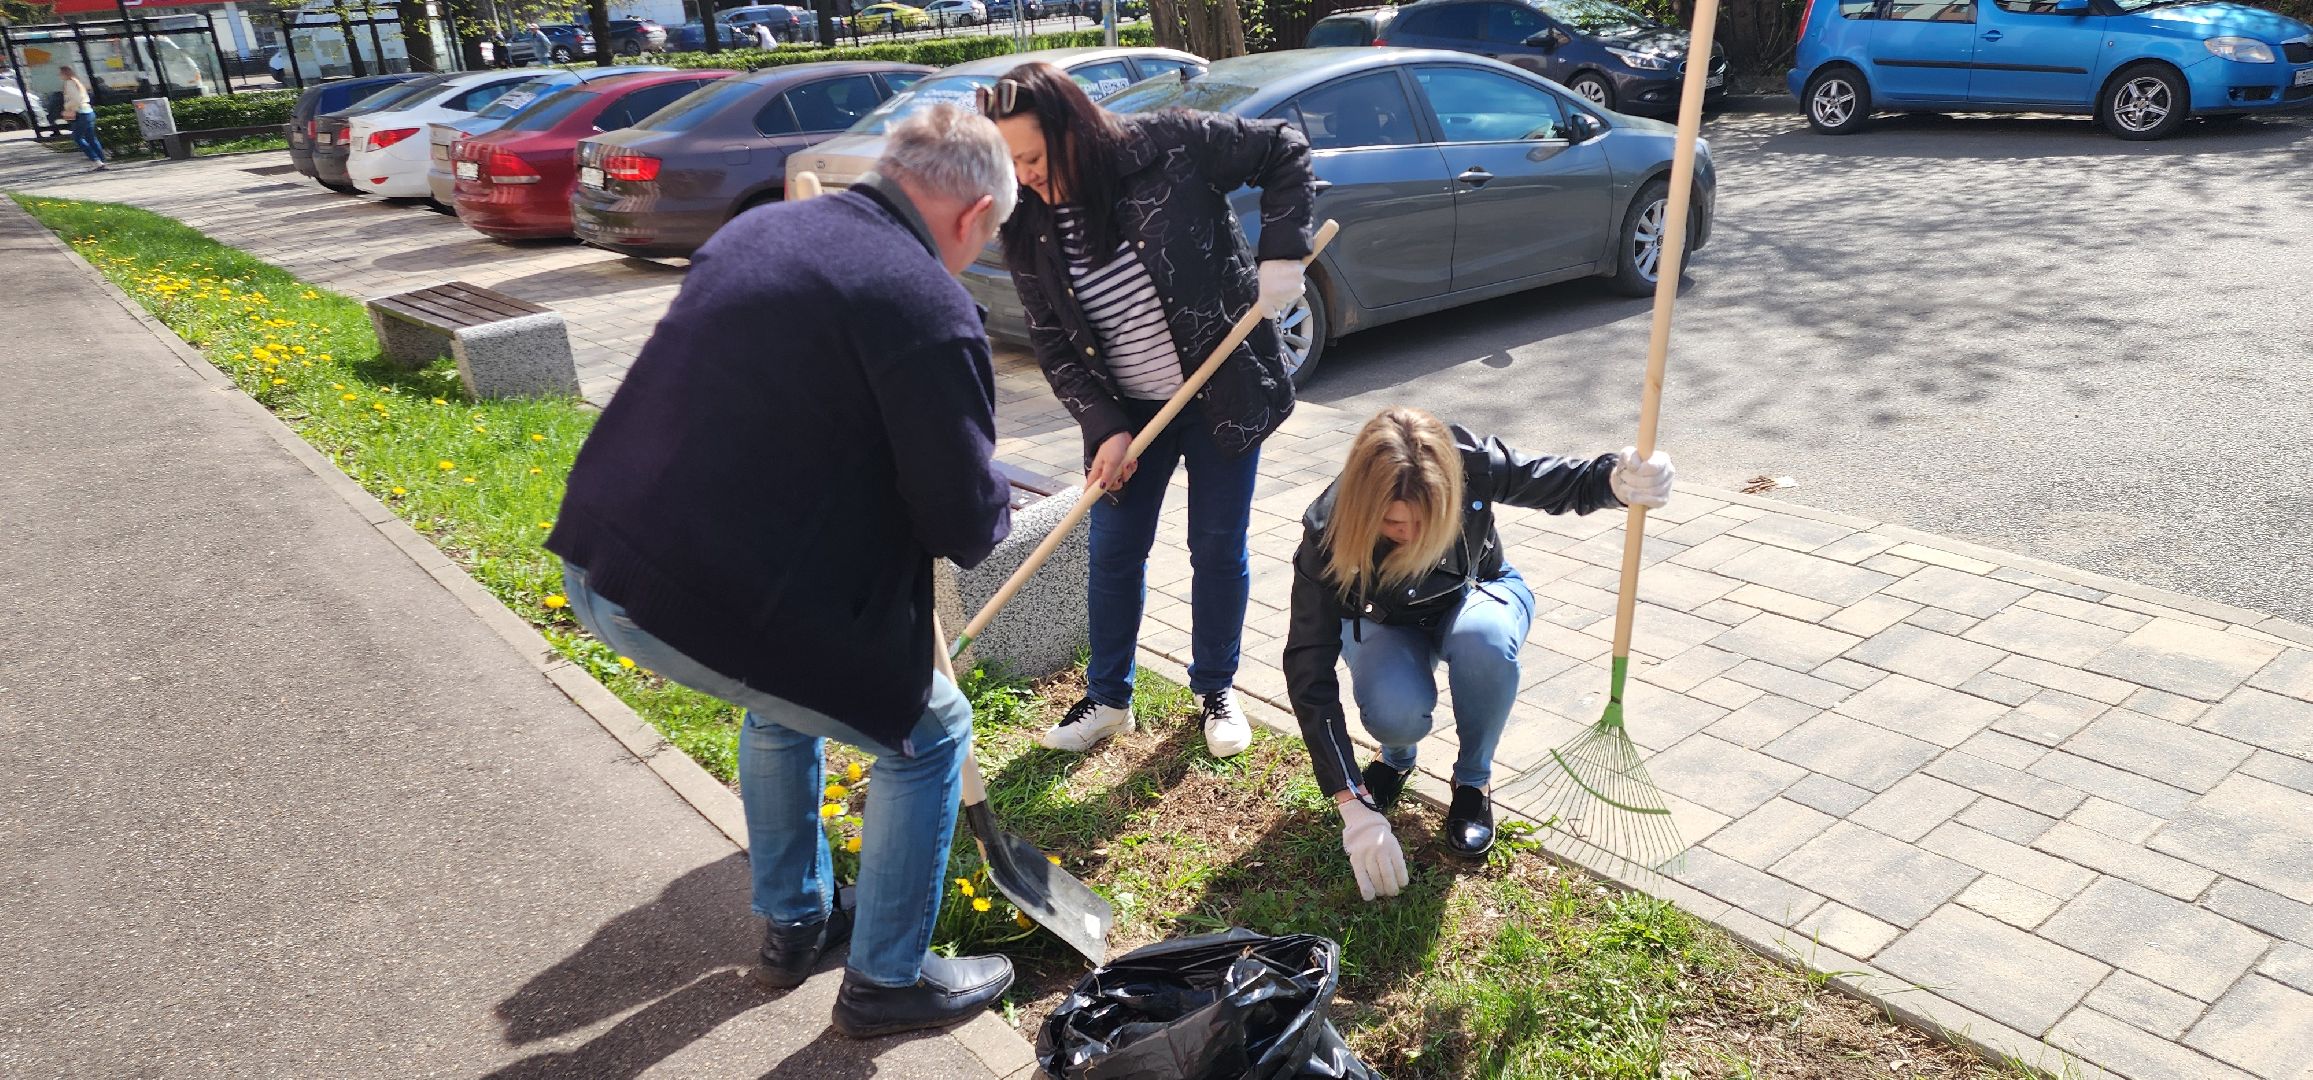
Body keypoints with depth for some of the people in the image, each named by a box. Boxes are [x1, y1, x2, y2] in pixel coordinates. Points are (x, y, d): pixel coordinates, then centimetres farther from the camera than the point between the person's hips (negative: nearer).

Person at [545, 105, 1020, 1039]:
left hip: (597, 566, 9)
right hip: (711, 607, -8)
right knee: (928, 736, 13)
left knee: (783, 699, 33)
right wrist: (993, 509, 12)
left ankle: (793, 923, 47)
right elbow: (967, 524, -13)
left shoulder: (759, 228, 11)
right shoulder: (929, 306, -15)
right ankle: (885, 980, 28)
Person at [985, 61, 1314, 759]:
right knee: (1114, 554, 8)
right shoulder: (1030, 230, -7)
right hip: (1126, 414, 3)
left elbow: (1283, 149, -8)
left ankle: (1215, 691, 29)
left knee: (1218, 549, 7)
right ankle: (1108, 698, 29)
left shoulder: (1168, 146, -18)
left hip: (1224, 395, -2)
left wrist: (1283, 257, -18)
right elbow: (1054, 344, -4)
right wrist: (1105, 428, -14)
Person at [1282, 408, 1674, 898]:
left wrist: (1618, 481, -45)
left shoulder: (1470, 464, -34)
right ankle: (1396, 756, 6)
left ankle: (1474, 781, -8)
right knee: (1394, 712, -34)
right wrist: (1355, 807, -41)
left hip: (1476, 597, 1)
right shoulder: (1328, 536, -36)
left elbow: (1567, 482, -18)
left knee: (1481, 636, -36)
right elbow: (1310, 674, -36)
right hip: (1388, 623, -1)